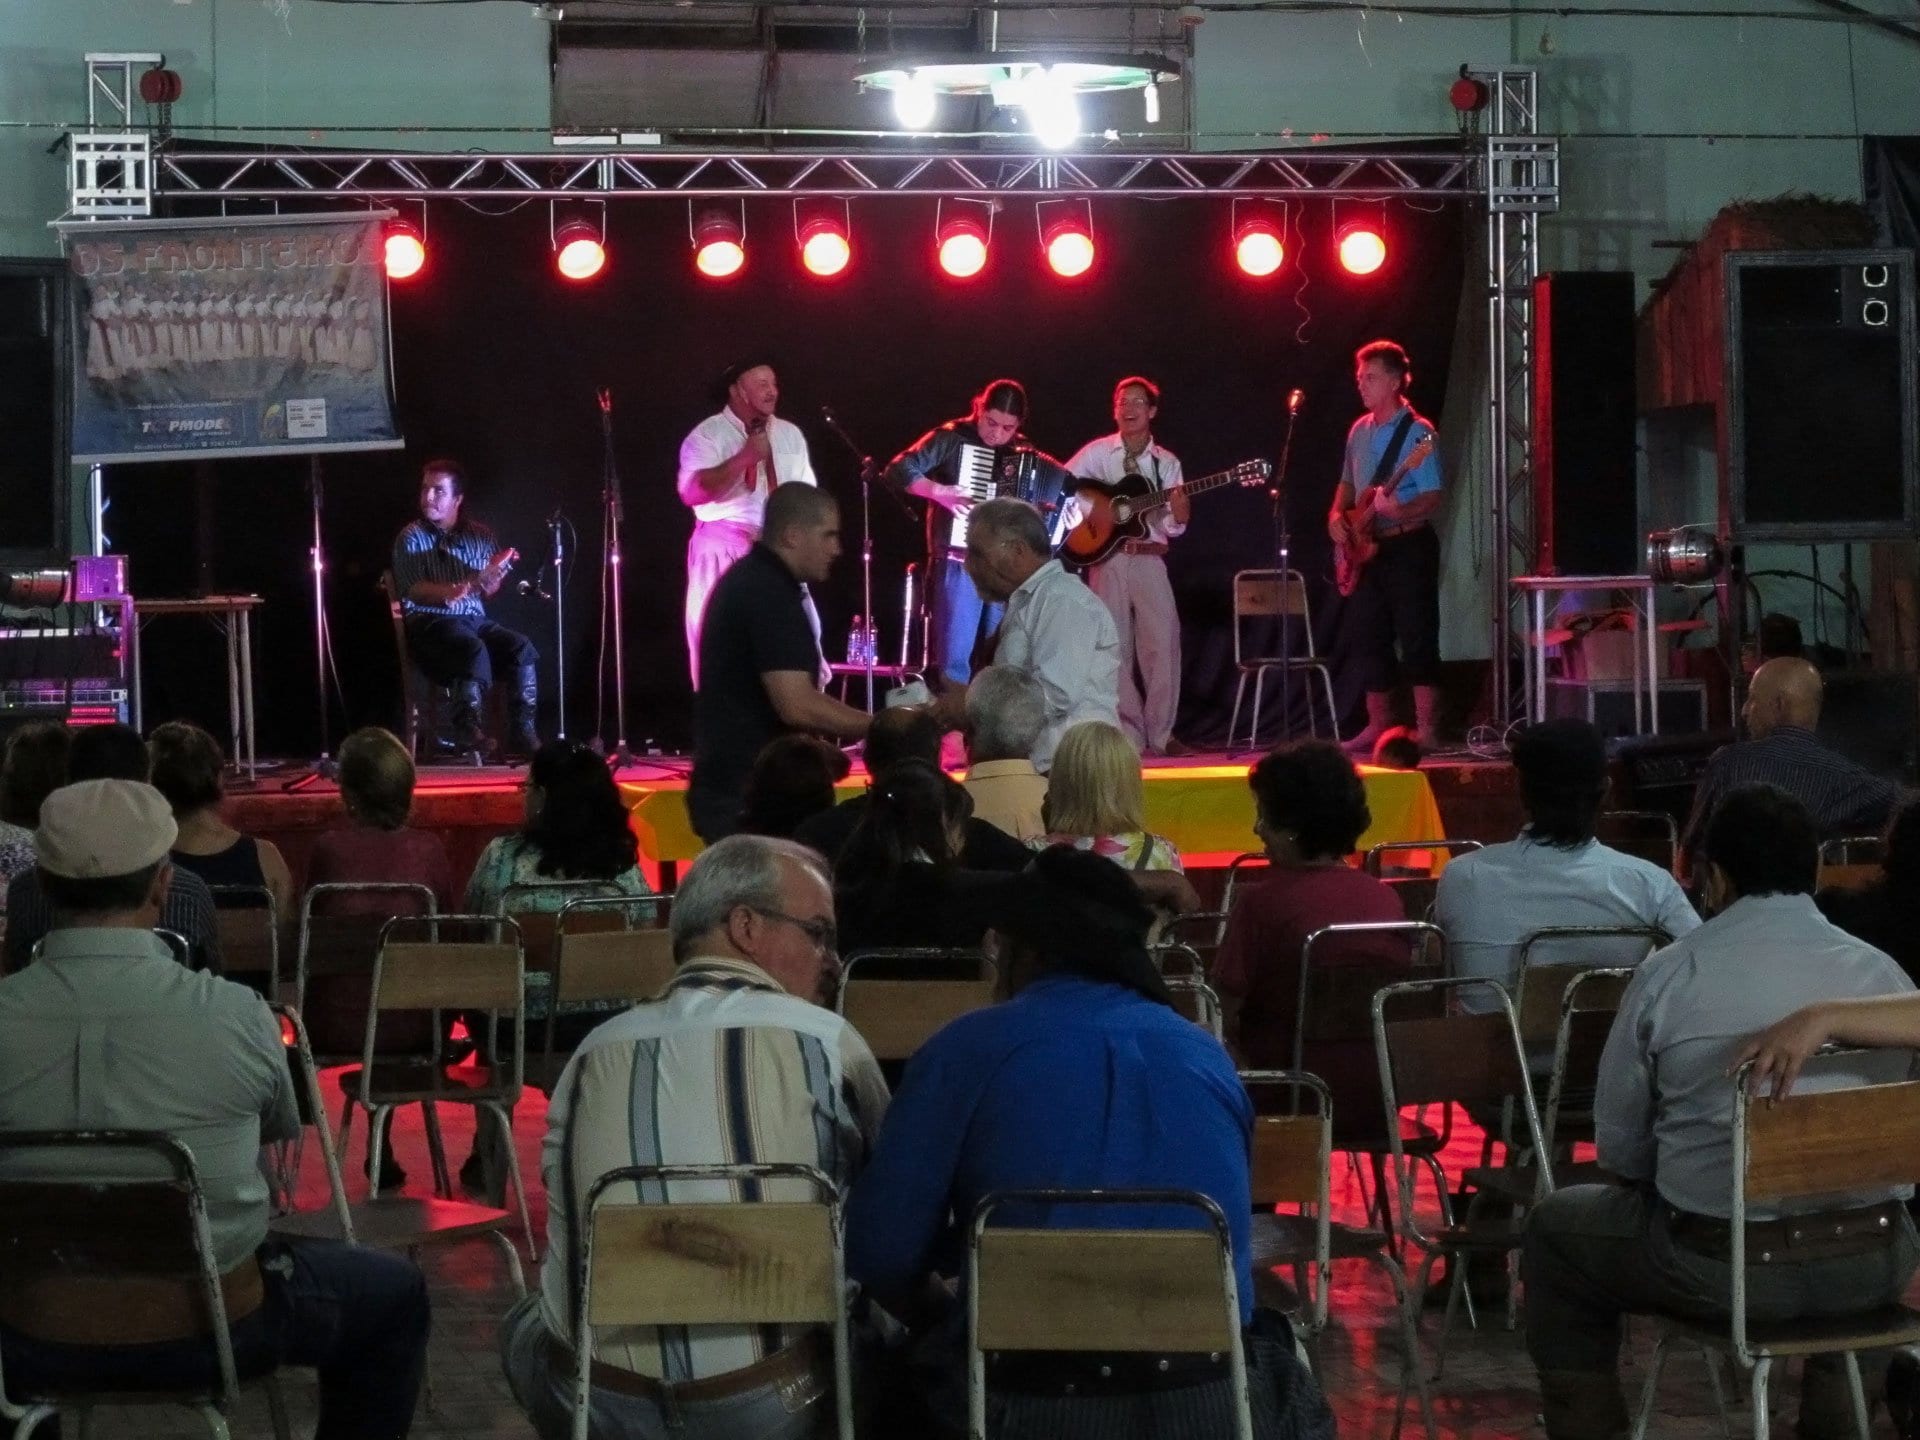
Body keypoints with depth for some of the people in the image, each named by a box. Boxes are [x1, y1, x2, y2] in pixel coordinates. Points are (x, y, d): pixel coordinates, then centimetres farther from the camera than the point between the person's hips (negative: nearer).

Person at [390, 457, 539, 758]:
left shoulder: (480, 535, 15)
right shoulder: (411, 538, 4)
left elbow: (487, 593, 14)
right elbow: (415, 591, -8)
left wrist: (495, 576, -10)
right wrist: (455, 591, -25)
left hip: (475, 620, 4)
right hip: (431, 623, -4)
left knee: (521, 647, -24)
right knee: (475, 651, -35)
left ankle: (522, 734, -26)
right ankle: (468, 731, -35)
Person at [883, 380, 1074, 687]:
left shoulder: (1025, 456, 10)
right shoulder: (951, 438, -4)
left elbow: (1052, 487, 20)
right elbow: (897, 471, -10)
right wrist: (939, 492, -22)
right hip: (959, 563, -5)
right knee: (955, 656, -7)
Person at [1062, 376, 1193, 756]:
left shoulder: (1166, 463, 8)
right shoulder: (1097, 453, 3)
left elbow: (1174, 528, 5)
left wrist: (1180, 510, -16)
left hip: (1149, 560, 1)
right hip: (1107, 558, -1)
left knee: (1163, 644, -8)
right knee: (1115, 647, -2)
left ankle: (1160, 734, -1)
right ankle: (1128, 735, 3)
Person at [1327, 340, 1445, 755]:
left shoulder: (1417, 433, -11)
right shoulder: (1359, 431, 12)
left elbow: (1433, 498, -15)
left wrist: (1400, 511, -33)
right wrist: (1337, 515, 4)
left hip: (1408, 546, -8)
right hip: (1367, 548, 8)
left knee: (1417, 637, -8)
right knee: (1367, 638, 9)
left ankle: (1425, 730, -6)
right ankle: (1379, 726, 18)